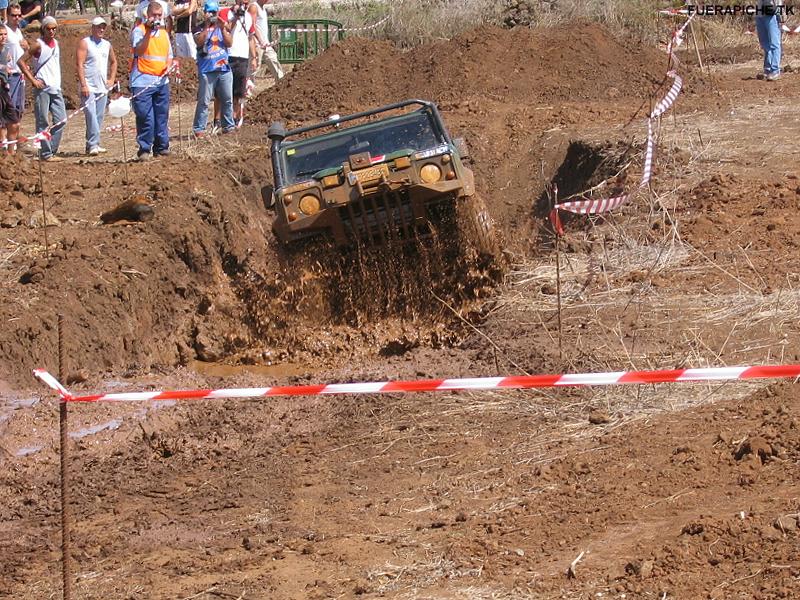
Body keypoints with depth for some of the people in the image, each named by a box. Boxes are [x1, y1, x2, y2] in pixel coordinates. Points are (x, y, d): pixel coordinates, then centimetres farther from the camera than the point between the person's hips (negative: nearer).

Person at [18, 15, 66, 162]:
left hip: (56, 88, 7)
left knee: (61, 120, 4)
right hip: (42, 88, -7)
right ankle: (45, 154, -1)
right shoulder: (38, 44, -7)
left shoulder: (56, 43, 13)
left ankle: (52, 151, 10)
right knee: (43, 122, -3)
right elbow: (21, 61, -11)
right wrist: (33, 80, -13)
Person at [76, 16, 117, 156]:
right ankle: (93, 145, -17)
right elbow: (79, 64, -11)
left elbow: (113, 62, 29)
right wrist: (83, 85, -17)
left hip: (103, 87, 6)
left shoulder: (107, 44, 14)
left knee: (99, 117, 8)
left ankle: (93, 145, 15)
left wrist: (111, 79, 15)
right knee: (91, 116, -14)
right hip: (89, 87, -6)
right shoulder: (84, 43, -4)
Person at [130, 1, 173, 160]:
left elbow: (169, 55, 24)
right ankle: (144, 149, -2)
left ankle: (161, 147, 16)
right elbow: (139, 50, -18)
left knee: (162, 116, 8)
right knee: (145, 117, -8)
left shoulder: (164, 33, 17)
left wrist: (169, 66, 3)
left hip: (161, 80, 6)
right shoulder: (139, 30, -3)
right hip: (143, 81, -6)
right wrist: (148, 31, -22)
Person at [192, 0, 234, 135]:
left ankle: (228, 126, 18)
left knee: (227, 100, 8)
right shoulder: (200, 28, 3)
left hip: (224, 69, 3)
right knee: (203, 101, -4)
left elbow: (229, 43, 1)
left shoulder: (224, 26, 11)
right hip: (206, 70, -3)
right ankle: (199, 129, -3)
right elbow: (199, 42, -14)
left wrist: (223, 29, -10)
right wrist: (207, 26, -16)